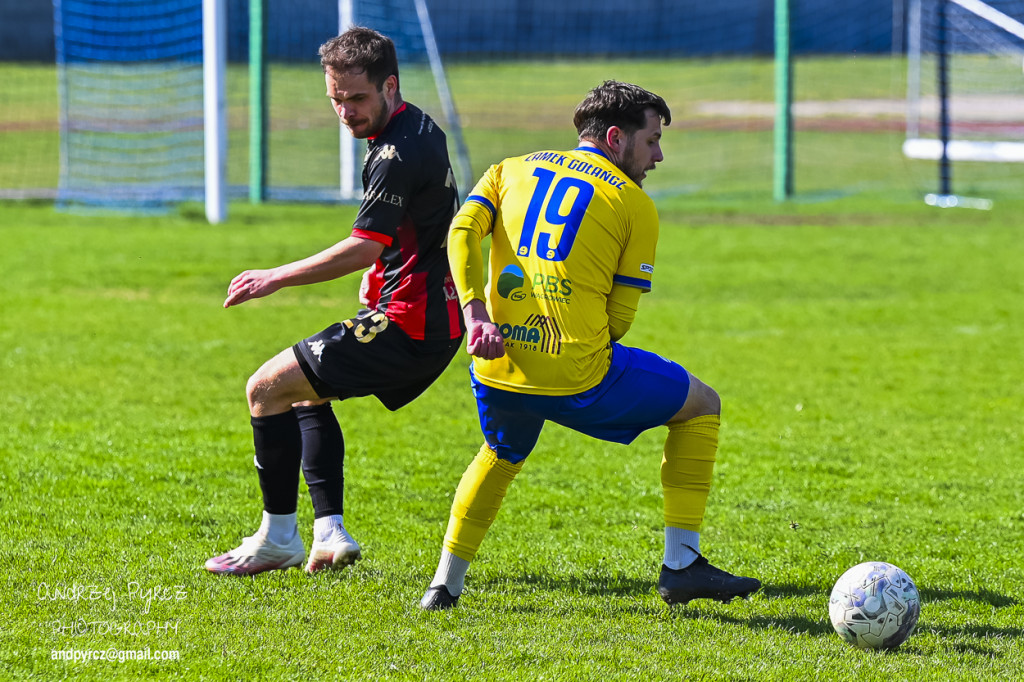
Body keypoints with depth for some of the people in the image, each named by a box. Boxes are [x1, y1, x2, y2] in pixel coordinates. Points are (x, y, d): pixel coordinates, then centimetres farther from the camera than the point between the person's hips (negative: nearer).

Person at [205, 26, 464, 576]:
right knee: (307, 391, 24)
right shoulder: (419, 130, 13)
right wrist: (378, 284, 18)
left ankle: (278, 538, 1)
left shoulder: (397, 153, -20)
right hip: (436, 321, 11)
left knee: (267, 387, -5)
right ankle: (329, 533, 13)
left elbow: (365, 247, -24)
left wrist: (276, 278, -19)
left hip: (409, 325, -11)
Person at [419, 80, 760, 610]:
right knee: (701, 405, 16)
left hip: (497, 368, 5)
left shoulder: (513, 170, 17)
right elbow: (619, 317, 0)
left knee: (502, 455, 37)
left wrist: (476, 315, -7)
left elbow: (463, 230, -1)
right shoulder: (635, 204, 4)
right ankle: (681, 565, 12)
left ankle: (445, 583, 29)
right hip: (575, 377, -5)